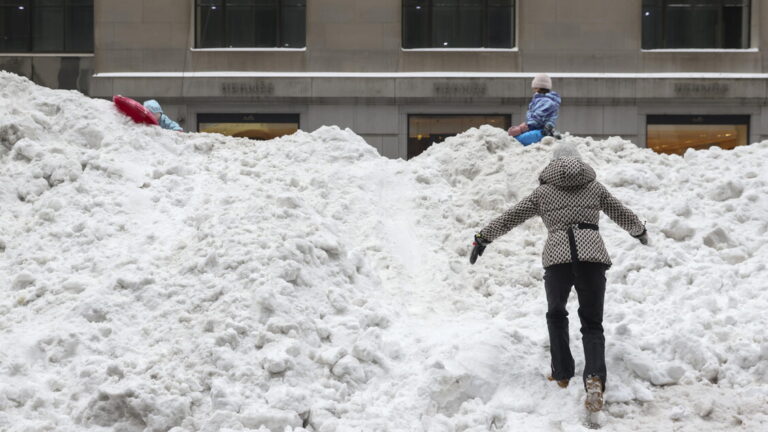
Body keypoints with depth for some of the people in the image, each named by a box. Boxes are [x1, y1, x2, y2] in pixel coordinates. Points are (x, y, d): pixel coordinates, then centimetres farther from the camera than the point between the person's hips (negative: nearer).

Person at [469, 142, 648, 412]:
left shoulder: (544, 191, 16)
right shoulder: (595, 187, 18)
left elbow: (509, 218, 18)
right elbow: (621, 214, 31)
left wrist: (482, 239, 28)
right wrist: (640, 232, 49)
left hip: (557, 257, 0)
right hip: (593, 255, 1)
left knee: (556, 314, 25)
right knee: (592, 323, 5)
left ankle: (562, 373, 21)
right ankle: (595, 377, -19)